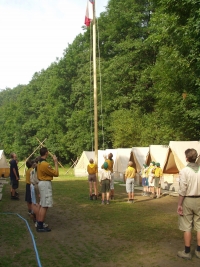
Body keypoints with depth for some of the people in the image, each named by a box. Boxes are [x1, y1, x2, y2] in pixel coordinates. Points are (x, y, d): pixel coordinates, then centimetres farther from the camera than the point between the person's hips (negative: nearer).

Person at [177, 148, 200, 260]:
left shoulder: (184, 171, -13)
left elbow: (182, 190, -15)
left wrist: (179, 204, -8)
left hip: (187, 200, -4)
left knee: (187, 227, 5)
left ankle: (187, 252, 14)